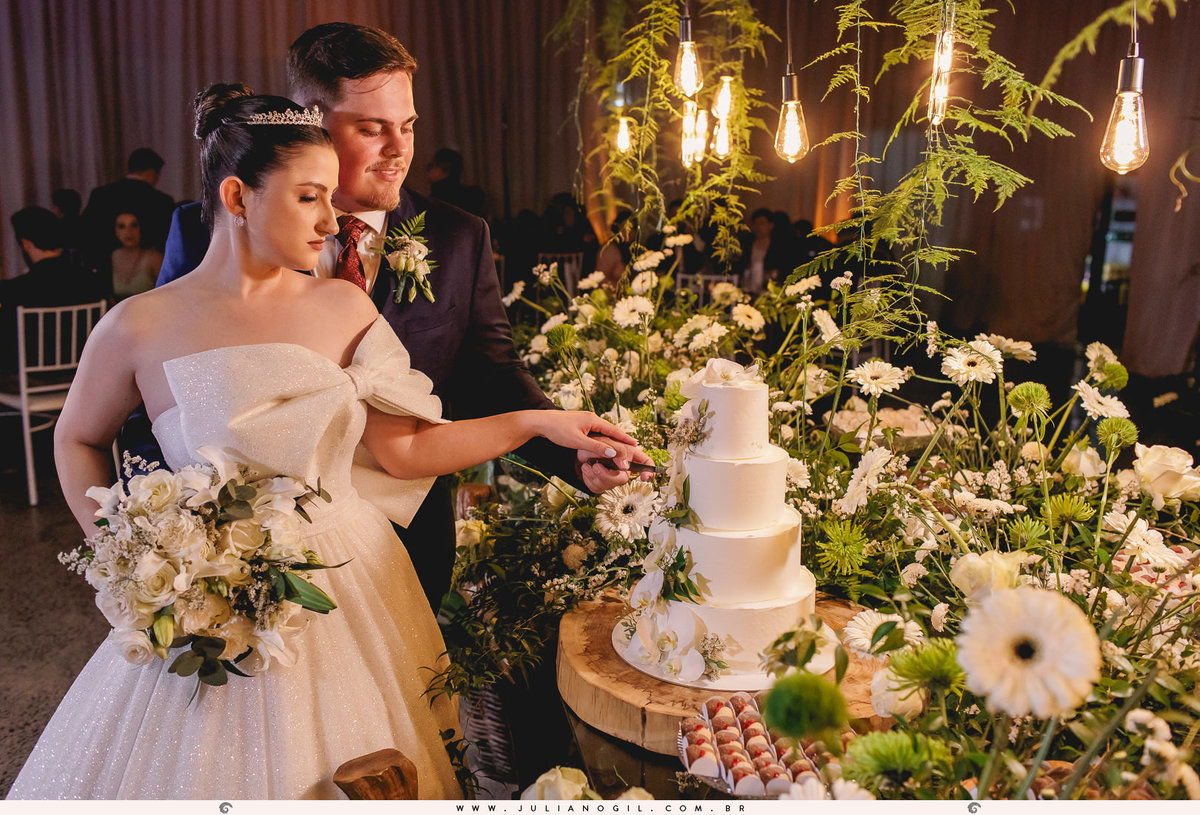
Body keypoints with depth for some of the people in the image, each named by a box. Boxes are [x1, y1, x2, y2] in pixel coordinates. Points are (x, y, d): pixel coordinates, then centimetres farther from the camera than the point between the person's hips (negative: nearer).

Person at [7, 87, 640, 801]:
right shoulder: (141, 327, -8)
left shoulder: (345, 308, -2)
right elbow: (79, 440, 9)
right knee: (204, 772, 12)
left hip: (348, 585, 2)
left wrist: (536, 422, -6)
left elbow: (403, 448, -1)